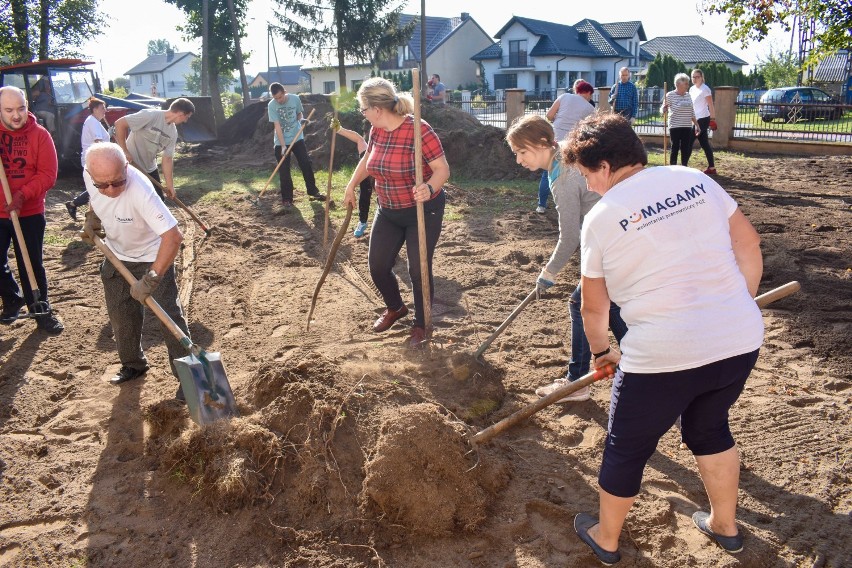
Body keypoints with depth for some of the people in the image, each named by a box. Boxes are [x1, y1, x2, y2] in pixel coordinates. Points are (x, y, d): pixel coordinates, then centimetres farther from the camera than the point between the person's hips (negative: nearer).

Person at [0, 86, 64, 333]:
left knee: (32, 265, 6)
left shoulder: (39, 134, -6)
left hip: (29, 213, -2)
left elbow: (48, 174, -11)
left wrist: (23, 195, -23)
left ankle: (41, 310, 18)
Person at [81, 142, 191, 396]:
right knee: (120, 315, 14)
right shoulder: (89, 175, -20)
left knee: (169, 315, -7)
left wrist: (150, 279, -43)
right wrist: (92, 218, -5)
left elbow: (173, 237, -43)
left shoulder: (140, 191, -39)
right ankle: (133, 364, 36)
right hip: (116, 255, 6)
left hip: (152, 256, -6)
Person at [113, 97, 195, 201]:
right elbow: (119, 124, -22)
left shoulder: (173, 133, -1)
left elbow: (167, 158, 2)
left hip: (150, 169, 7)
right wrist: (124, 151, -23)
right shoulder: (150, 116, -23)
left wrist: (170, 184, 0)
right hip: (130, 166, -7)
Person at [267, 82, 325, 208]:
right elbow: (277, 126, -16)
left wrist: (301, 119, -15)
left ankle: (313, 191, 21)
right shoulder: (272, 105, -14)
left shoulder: (295, 99, -8)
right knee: (284, 171, 0)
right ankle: (287, 199, 10)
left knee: (306, 165, 5)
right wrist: (283, 146, -21)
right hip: (281, 142, -2)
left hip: (297, 138, 2)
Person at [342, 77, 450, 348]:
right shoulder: (377, 131, -2)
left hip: (423, 210, -7)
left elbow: (443, 169, -24)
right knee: (377, 265, 8)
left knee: (419, 270, -3)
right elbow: (367, 160, 18)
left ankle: (420, 325, 19)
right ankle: (395, 308, 36)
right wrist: (350, 187, 21)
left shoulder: (419, 130, -24)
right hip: (388, 212, 7)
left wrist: (430, 189, -42)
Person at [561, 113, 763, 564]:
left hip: (663, 354, -5)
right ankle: (725, 526, 48)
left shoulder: (600, 218, -4)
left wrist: (601, 351, 23)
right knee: (709, 427, 31)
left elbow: (593, 307, 6)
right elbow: (748, 245, 10)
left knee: (626, 448, 18)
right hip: (741, 340, 6)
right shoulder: (695, 180, 6)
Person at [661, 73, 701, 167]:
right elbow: (662, 110, -3)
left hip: (687, 127, 5)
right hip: (675, 126, -5)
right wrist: (664, 109, -27)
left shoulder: (688, 95, 11)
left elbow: (692, 112, 16)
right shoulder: (670, 95, -6)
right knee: (675, 148, -4)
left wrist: (697, 125, 16)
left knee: (686, 149, 6)